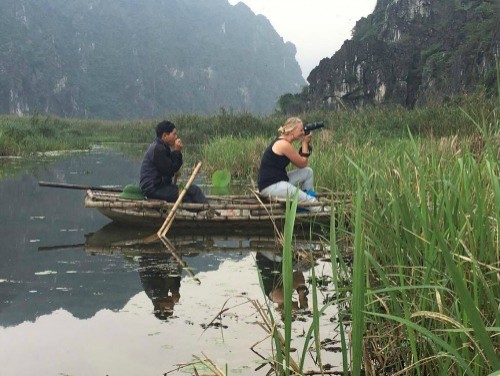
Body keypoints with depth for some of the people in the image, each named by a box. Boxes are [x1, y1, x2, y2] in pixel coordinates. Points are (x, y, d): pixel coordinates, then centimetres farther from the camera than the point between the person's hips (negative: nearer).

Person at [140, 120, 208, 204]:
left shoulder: (163, 147, 16)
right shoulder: (157, 149, -16)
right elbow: (169, 171, -18)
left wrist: (178, 152, 0)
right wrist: (176, 151, -11)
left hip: (160, 185, 10)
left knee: (194, 189, 0)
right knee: (194, 191, -17)